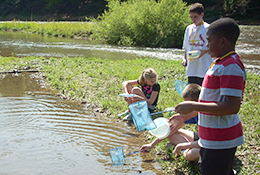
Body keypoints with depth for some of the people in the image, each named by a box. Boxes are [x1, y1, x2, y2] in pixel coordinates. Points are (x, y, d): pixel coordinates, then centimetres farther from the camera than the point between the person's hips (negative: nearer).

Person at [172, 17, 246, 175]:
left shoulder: (231, 67, -20)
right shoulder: (221, 64, 12)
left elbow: (232, 107, -28)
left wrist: (193, 106, -24)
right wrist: (185, 116, 20)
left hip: (220, 142, -10)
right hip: (213, 139, 10)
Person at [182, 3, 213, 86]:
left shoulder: (208, 28, -6)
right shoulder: (189, 28, 12)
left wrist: (205, 51, -22)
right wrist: (185, 58, 7)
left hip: (204, 69, -5)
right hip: (191, 69, 6)